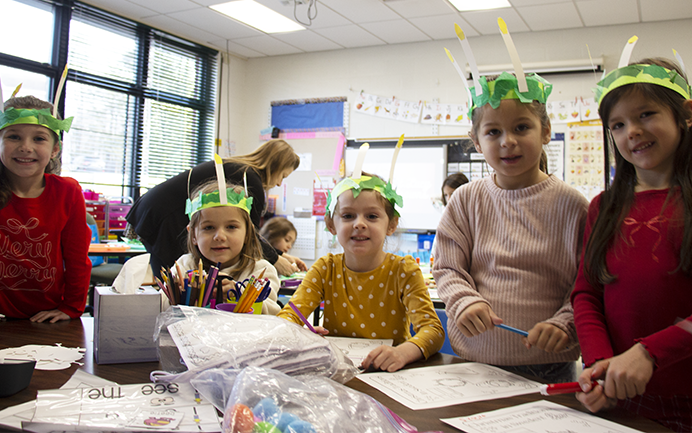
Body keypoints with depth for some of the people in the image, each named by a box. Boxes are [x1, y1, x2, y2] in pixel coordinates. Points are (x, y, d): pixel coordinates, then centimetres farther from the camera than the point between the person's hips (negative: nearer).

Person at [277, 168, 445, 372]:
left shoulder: (403, 271, -7)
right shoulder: (326, 269, -1)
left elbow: (433, 329, -18)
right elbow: (287, 316, -9)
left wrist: (403, 352, -40)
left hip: (388, 374, 0)